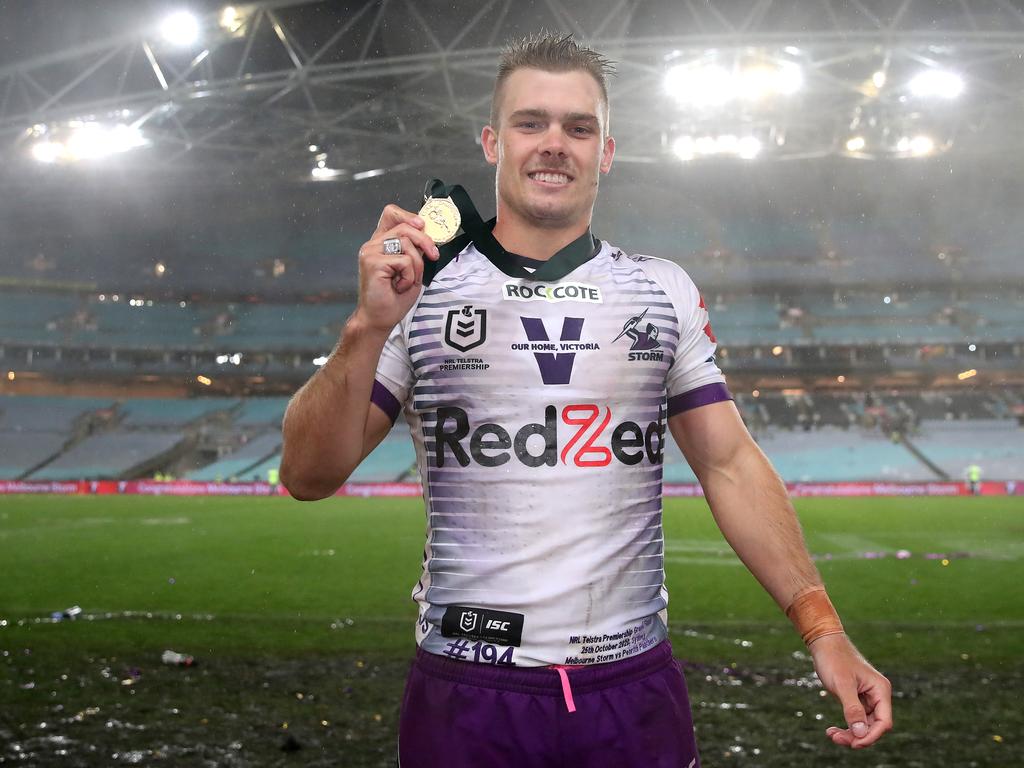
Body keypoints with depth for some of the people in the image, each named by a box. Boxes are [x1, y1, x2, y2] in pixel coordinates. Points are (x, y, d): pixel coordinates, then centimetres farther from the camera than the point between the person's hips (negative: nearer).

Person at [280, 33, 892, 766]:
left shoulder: (666, 292, 6)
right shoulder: (418, 292, 1)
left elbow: (730, 465, 4)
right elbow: (309, 477, -3)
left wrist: (825, 630, -4)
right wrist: (368, 329, -17)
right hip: (466, 690, -1)